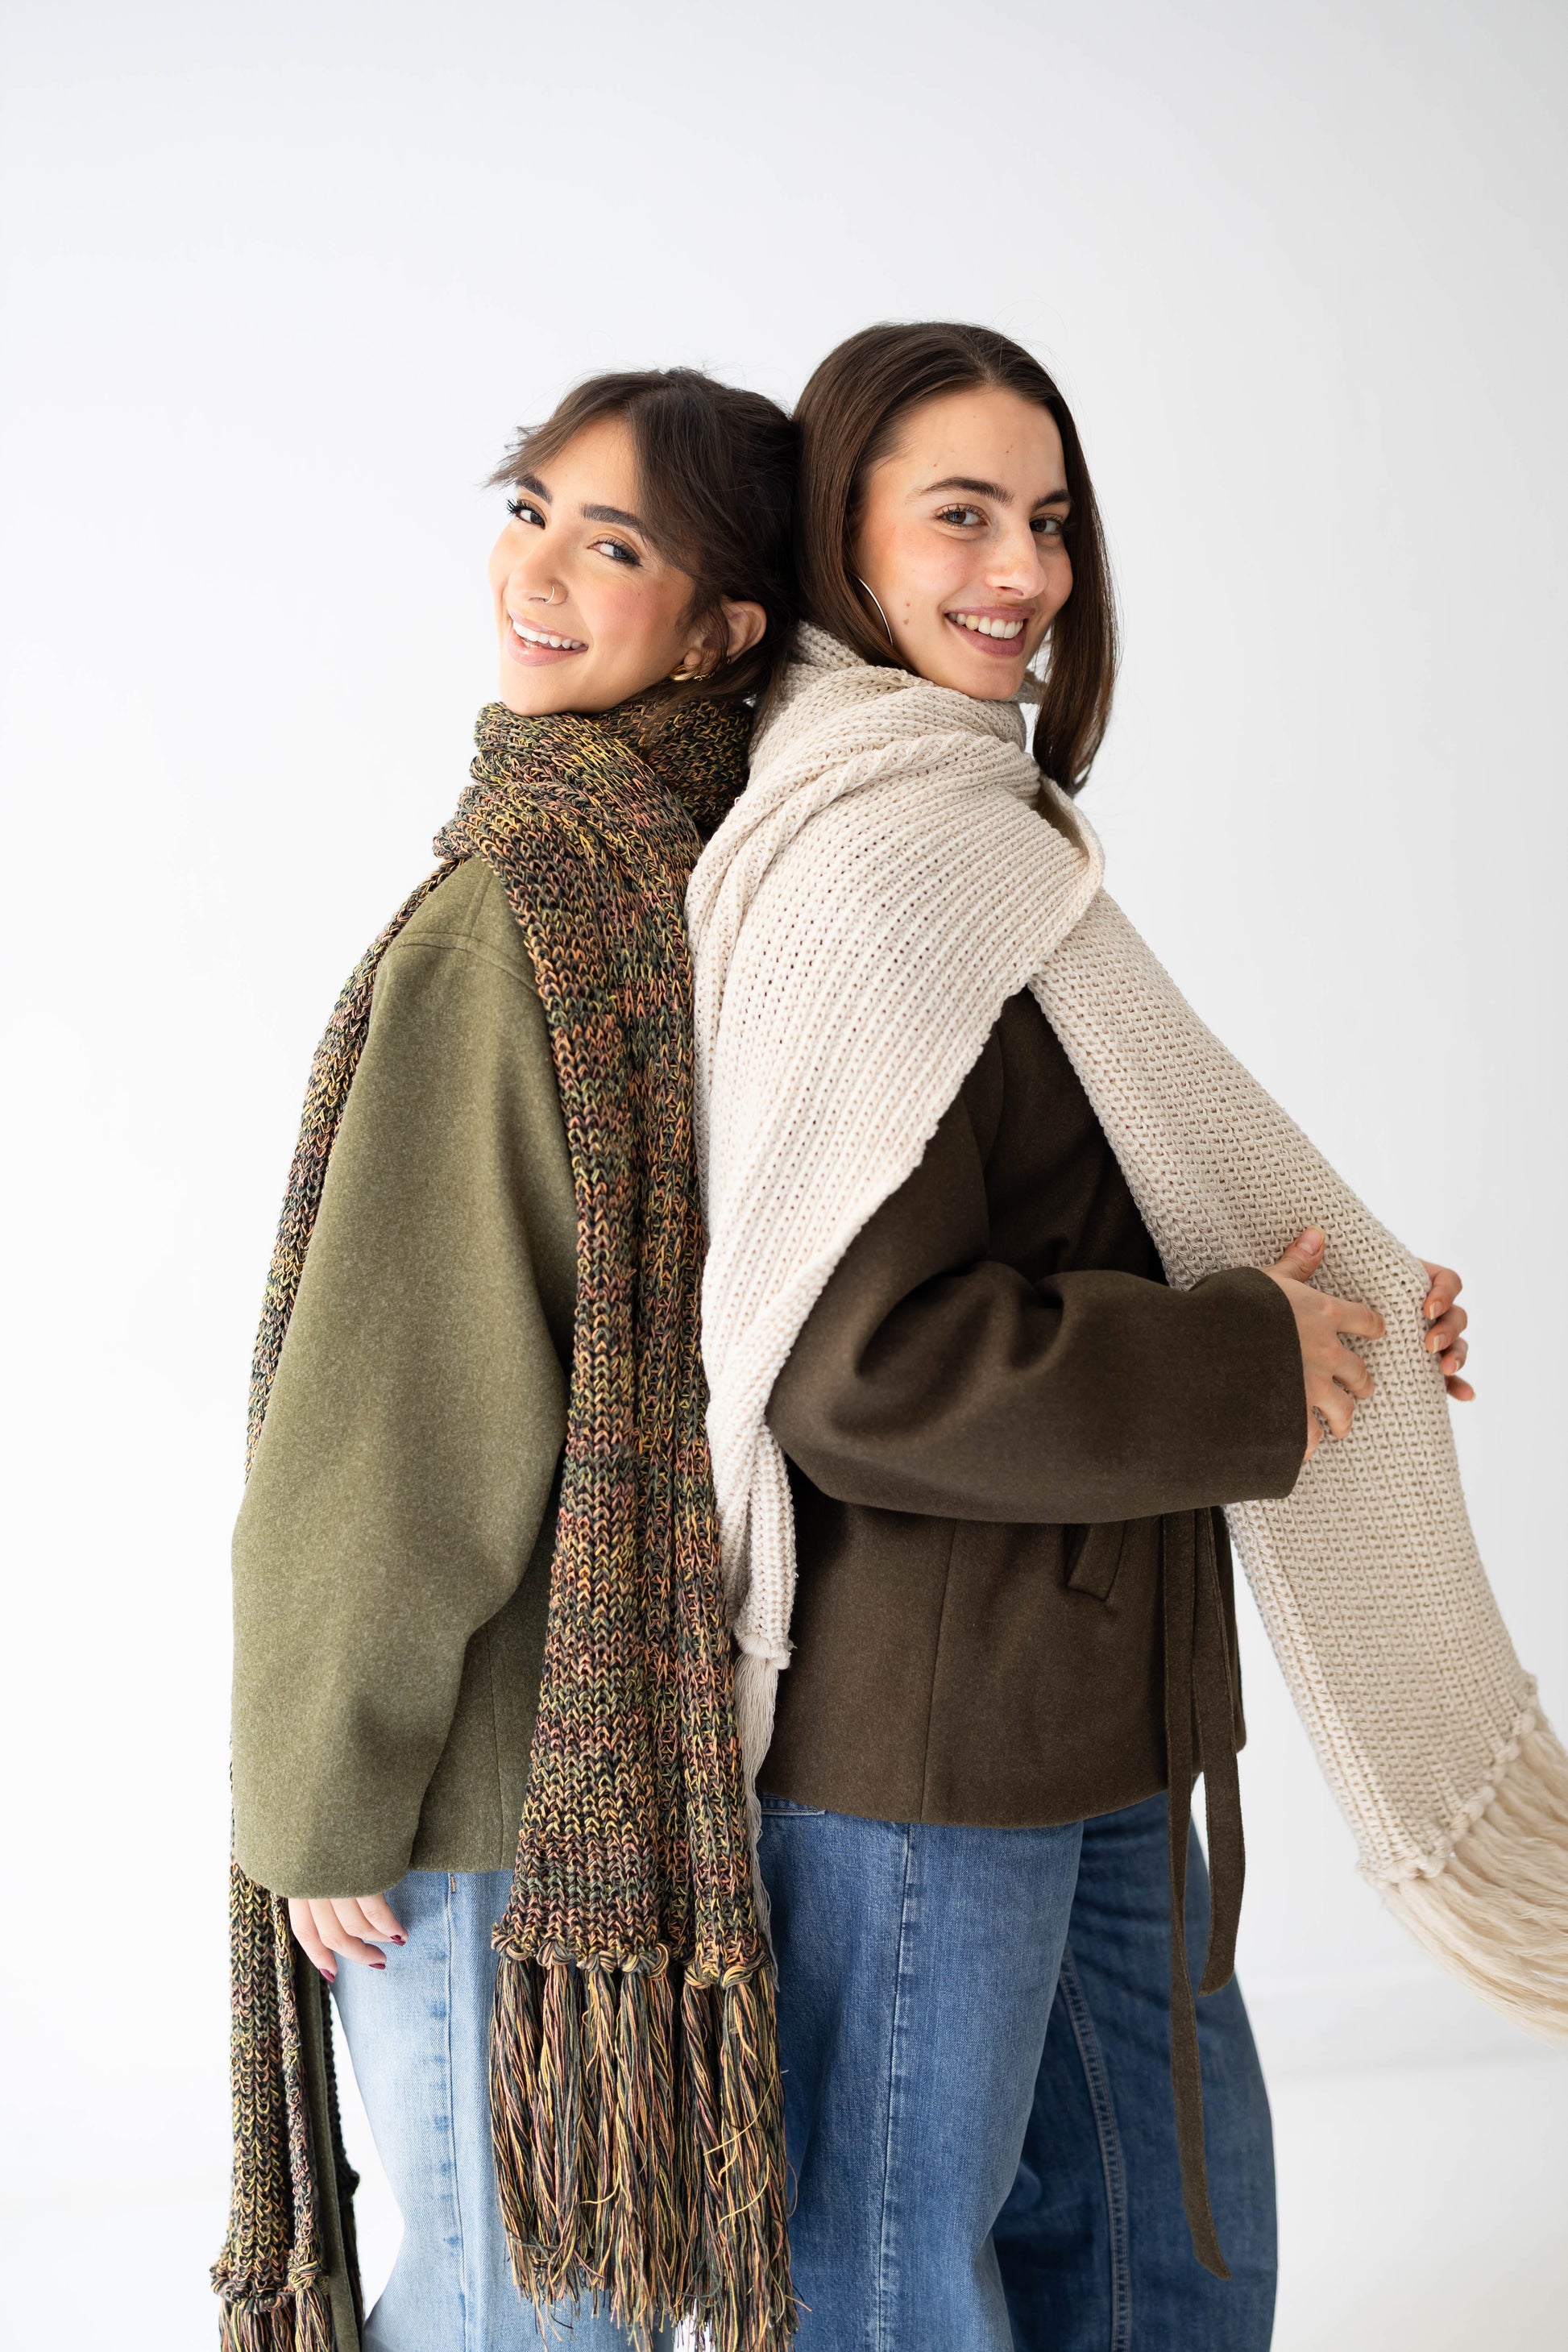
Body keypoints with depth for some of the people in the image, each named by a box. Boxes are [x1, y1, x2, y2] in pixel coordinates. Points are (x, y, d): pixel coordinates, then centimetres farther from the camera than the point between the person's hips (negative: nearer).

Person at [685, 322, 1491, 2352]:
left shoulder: (977, 825, 13)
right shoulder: (871, 859, -19)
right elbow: (865, 1365, -25)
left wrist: (1326, 1326, 6)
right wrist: (1248, 1371, -16)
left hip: (1079, 1690, 10)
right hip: (918, 1709, -10)